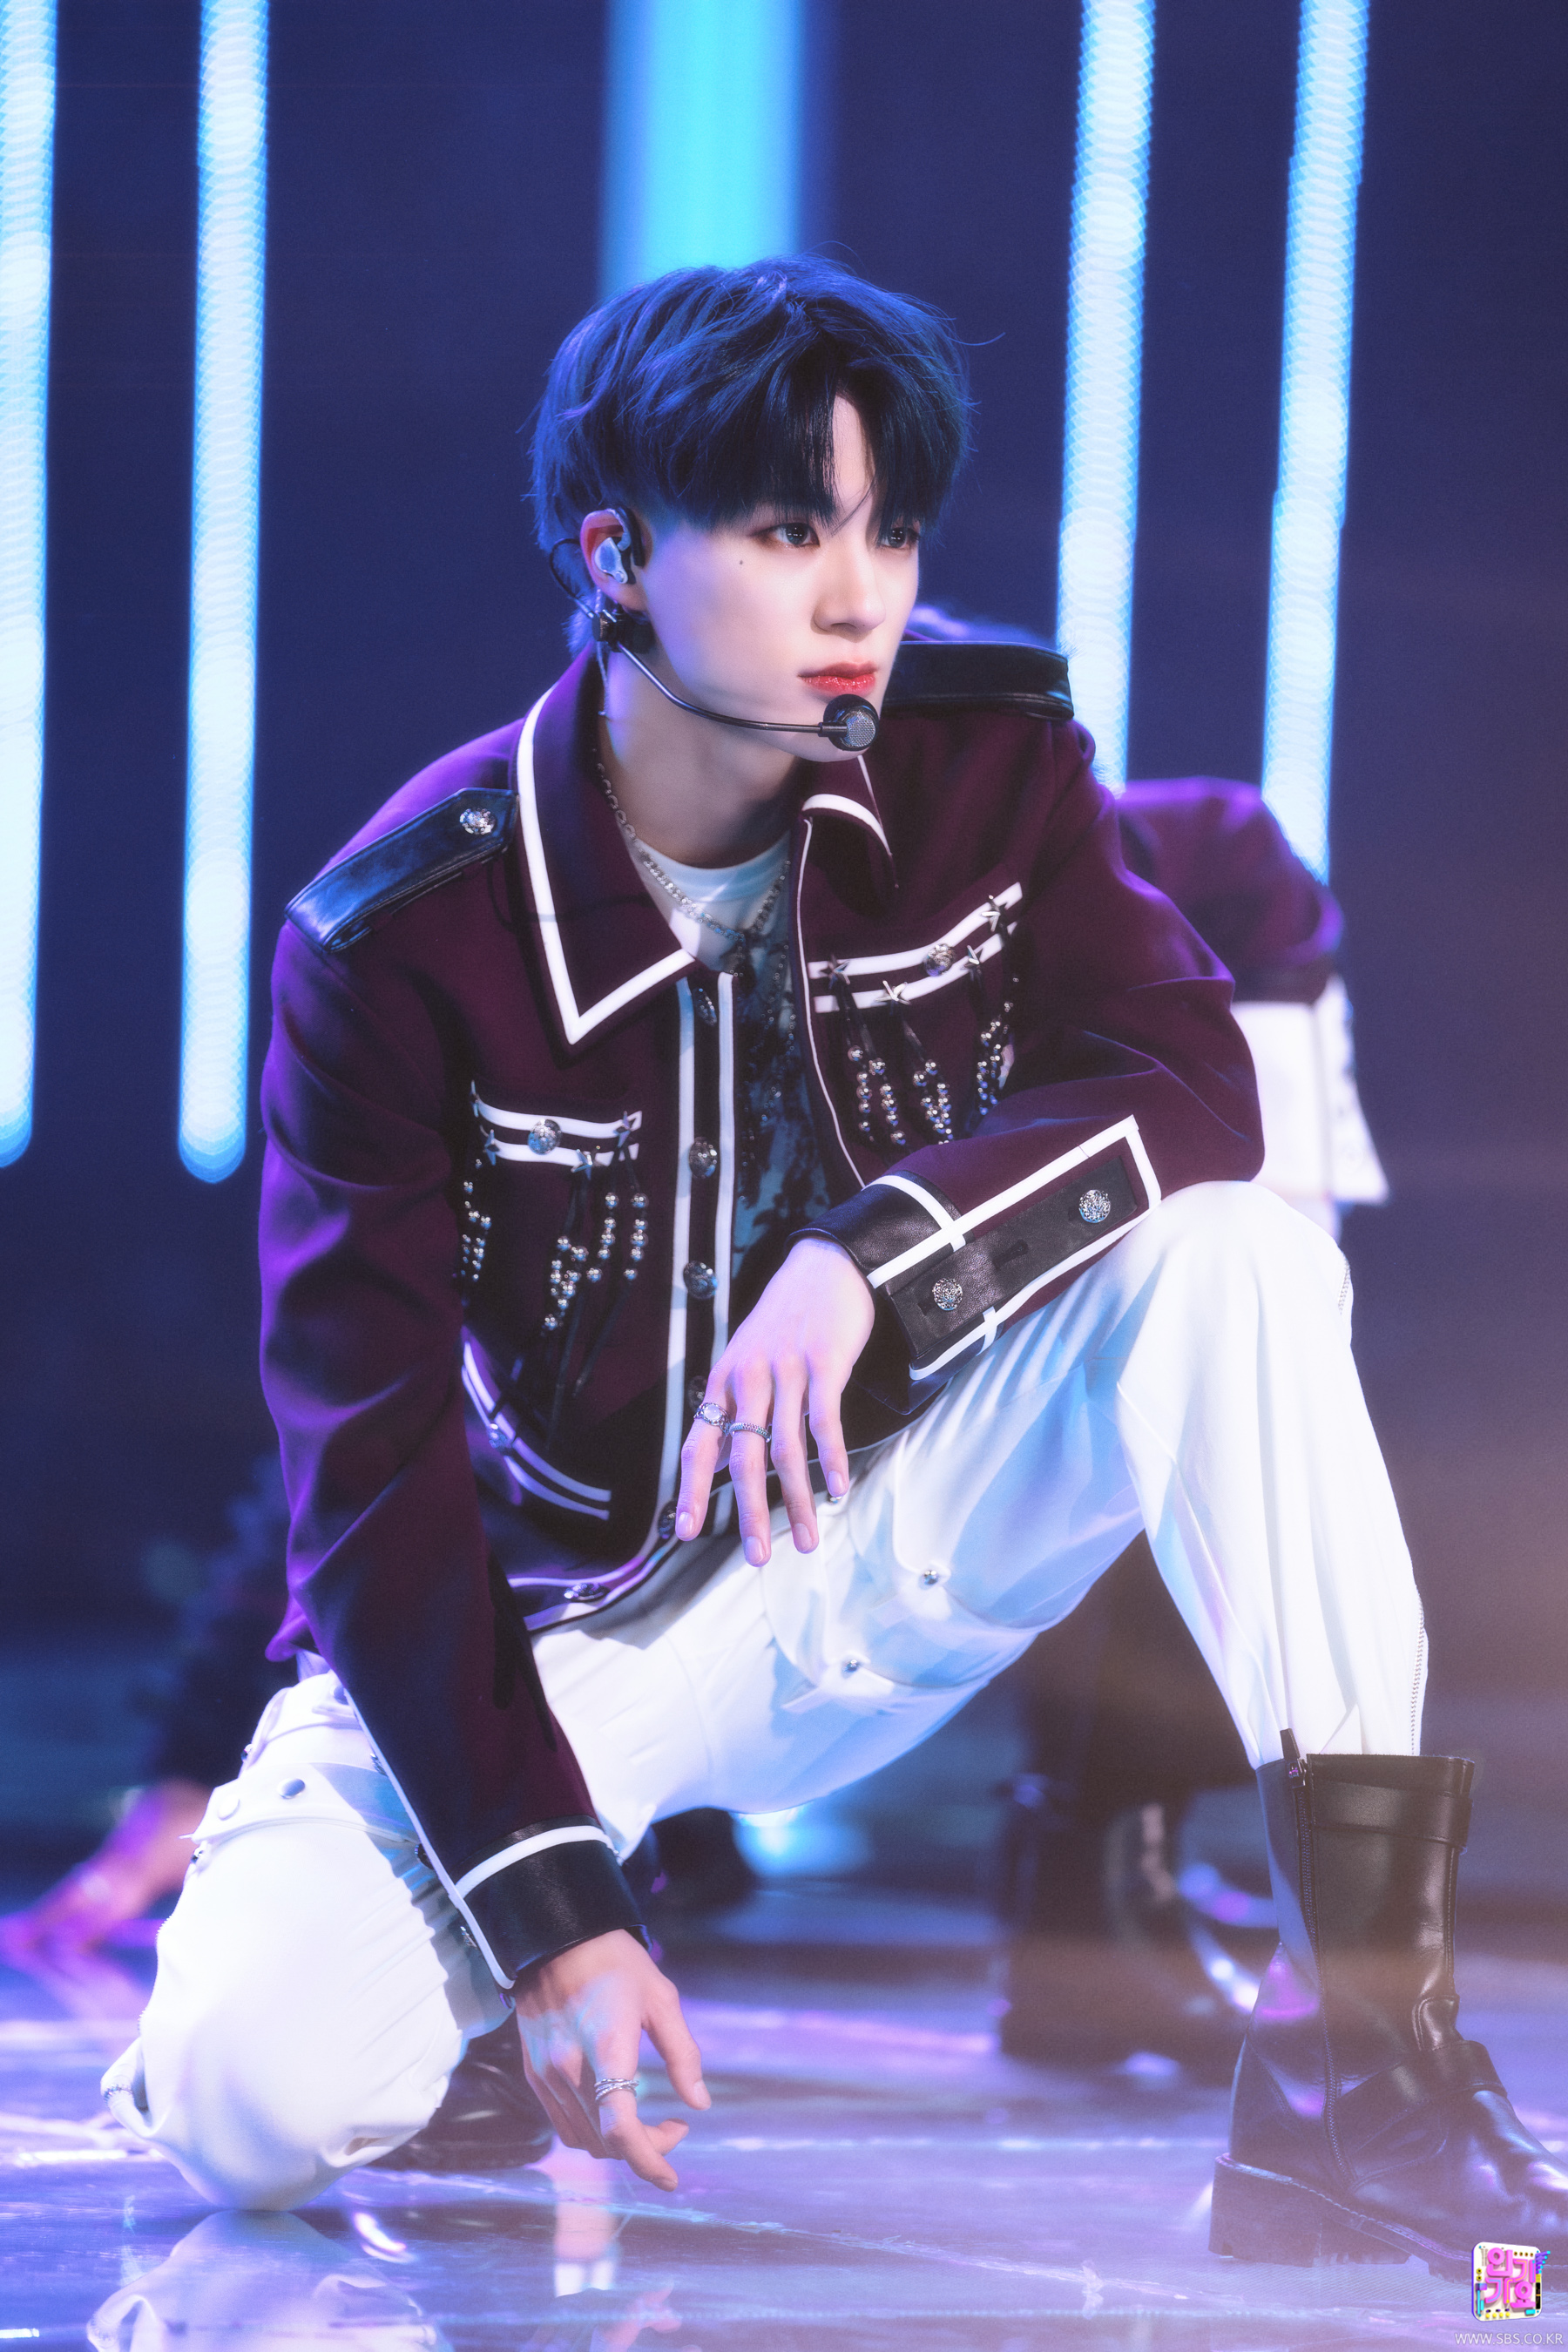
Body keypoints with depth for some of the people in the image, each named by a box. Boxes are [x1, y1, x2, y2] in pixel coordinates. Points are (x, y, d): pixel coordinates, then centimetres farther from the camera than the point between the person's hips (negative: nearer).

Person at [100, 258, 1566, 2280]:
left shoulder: (985, 764, -7)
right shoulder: (407, 934, -18)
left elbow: (1197, 1080, -18)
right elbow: (371, 1456, -17)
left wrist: (868, 1251, -35)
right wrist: (549, 1917, -24)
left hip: (879, 1544, 3)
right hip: (552, 1618, -3)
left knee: (1237, 1256, -24)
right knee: (258, 2106, -28)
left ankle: (1359, 2039, -28)